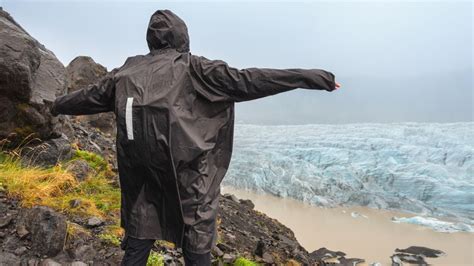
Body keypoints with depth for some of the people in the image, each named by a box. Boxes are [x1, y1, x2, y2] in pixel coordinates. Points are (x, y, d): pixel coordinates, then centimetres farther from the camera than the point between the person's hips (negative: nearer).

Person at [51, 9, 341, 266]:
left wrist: (58, 105, 46)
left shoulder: (127, 71, 11)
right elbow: (245, 81, -11)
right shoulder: (192, 67, -4)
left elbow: (90, 95, 24)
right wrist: (313, 77, -8)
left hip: (137, 167, 5)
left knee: (138, 238, 19)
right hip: (184, 170, -5)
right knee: (197, 242, 10)